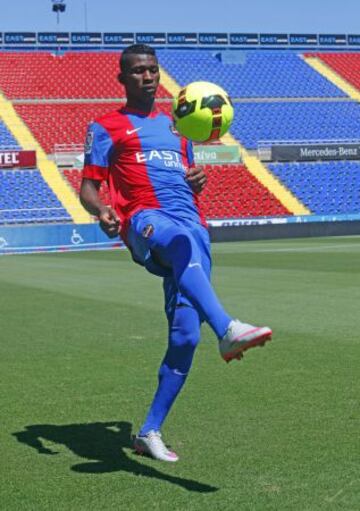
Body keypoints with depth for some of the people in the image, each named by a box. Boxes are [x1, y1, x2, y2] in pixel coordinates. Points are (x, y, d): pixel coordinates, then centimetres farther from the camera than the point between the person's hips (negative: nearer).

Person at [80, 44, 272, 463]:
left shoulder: (175, 126, 29)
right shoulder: (107, 127, 15)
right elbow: (88, 188, 7)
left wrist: (198, 179, 9)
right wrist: (101, 210, -18)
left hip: (191, 226, 5)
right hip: (145, 222, -5)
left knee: (185, 336, -7)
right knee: (182, 239, -42)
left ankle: (150, 432, 4)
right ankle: (226, 330, -60)